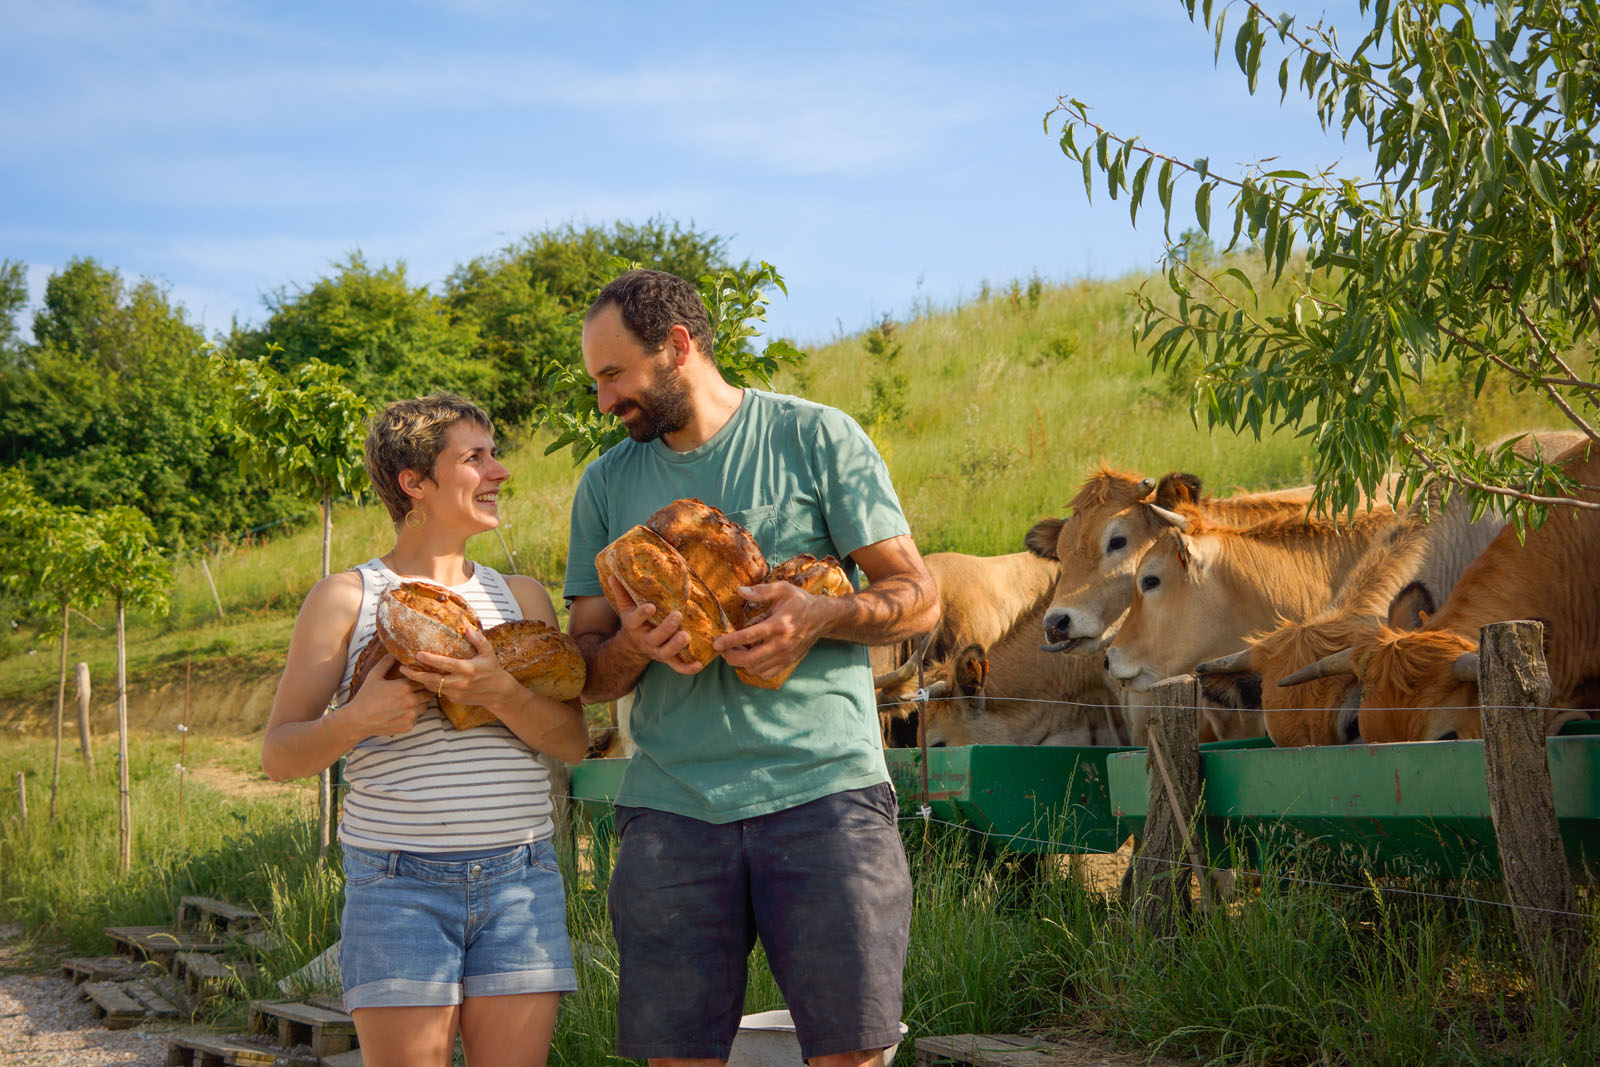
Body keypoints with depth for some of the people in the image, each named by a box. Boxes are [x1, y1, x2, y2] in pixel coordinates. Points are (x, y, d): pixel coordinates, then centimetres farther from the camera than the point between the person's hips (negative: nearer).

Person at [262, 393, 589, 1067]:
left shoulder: (522, 597, 15)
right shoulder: (345, 599, 5)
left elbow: (573, 742, 6)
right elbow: (278, 756, 4)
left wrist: (501, 693, -13)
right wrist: (355, 719, -16)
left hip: (520, 879, 3)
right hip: (397, 884, -3)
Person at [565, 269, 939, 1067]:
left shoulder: (816, 438, 4)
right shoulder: (607, 484, 14)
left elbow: (917, 597, 3)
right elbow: (587, 673, 14)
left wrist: (823, 616, -18)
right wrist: (630, 647, -9)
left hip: (823, 790, -3)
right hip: (670, 807, 3)